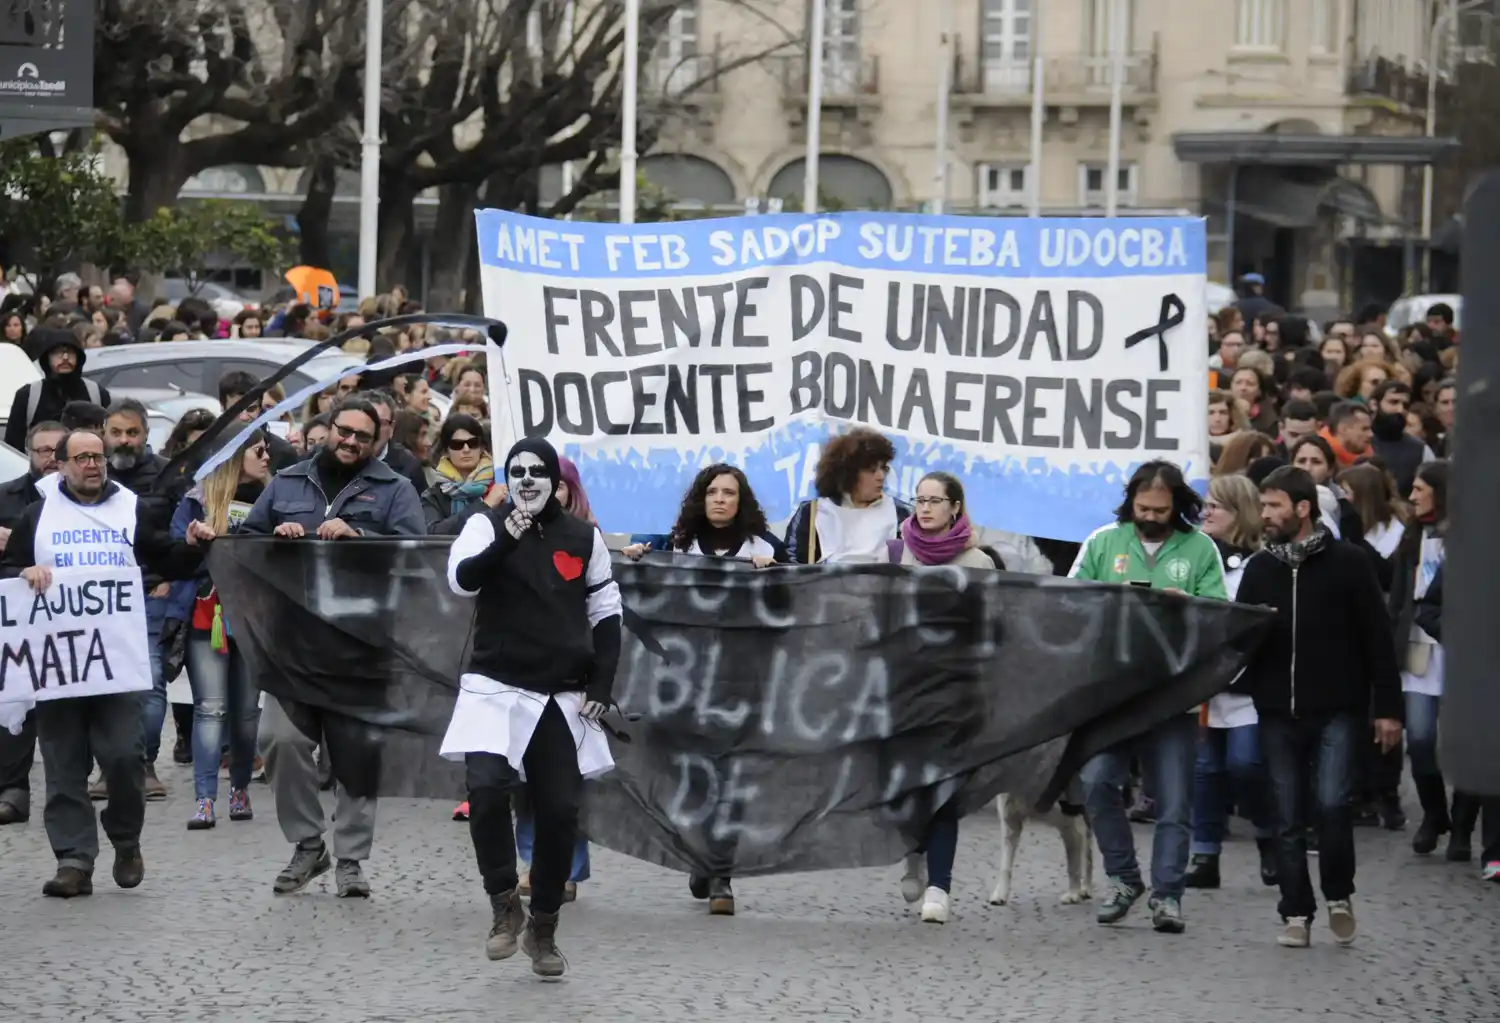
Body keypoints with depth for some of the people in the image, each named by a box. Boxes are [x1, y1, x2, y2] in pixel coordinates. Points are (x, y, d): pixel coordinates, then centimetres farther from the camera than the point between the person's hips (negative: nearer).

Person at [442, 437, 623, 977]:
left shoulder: (583, 537, 5)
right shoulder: (487, 526, -2)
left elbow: (606, 612, 12)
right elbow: (462, 578, -20)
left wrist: (601, 683, 2)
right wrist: (506, 541, -37)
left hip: (564, 698, 3)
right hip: (496, 689, -3)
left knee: (560, 812, 3)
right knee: (486, 787, -24)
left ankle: (543, 929, 19)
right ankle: (505, 905, -8)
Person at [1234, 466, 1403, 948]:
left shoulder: (1347, 563, -2)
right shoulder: (1260, 569, 10)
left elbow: (1378, 638, -2)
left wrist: (1388, 708, -6)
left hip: (1337, 710, -4)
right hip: (1279, 714, 4)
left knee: (1331, 803, -15)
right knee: (1289, 818, 5)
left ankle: (1338, 895, 7)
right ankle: (1296, 912, 13)